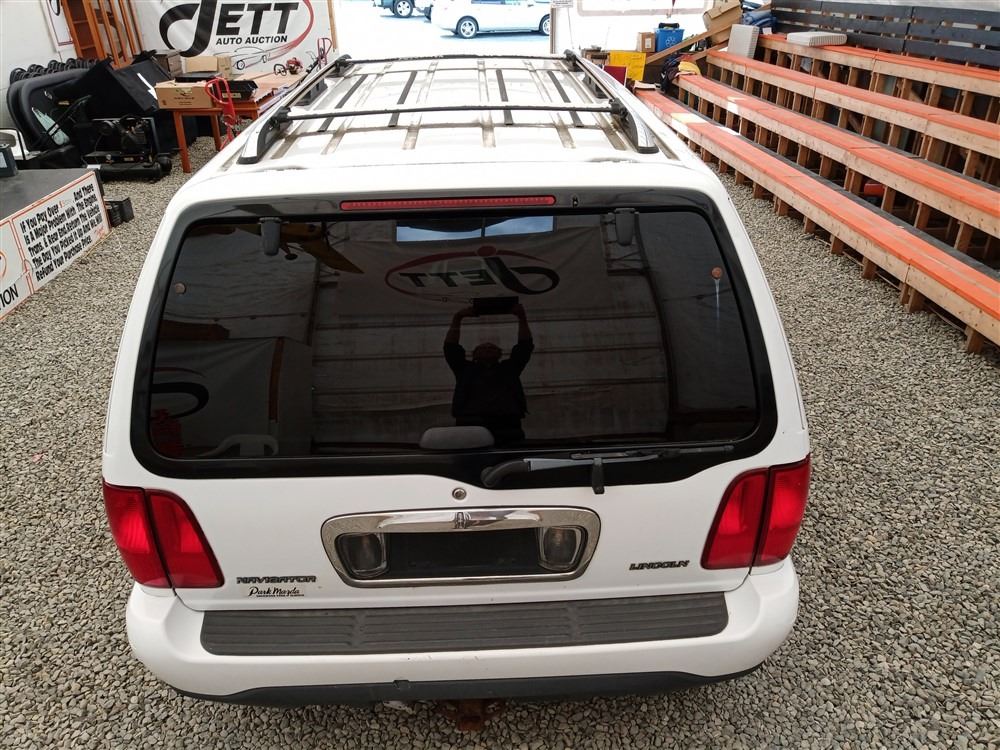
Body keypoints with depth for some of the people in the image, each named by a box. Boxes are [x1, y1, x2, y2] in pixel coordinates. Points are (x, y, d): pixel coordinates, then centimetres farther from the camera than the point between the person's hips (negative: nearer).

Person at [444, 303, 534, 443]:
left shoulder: (509, 368, 26)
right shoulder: (466, 369, 23)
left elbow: (525, 346, 21)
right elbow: (450, 347, 16)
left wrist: (522, 318, 14)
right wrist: (457, 319, 11)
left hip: (507, 425, 1)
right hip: (471, 424, -1)